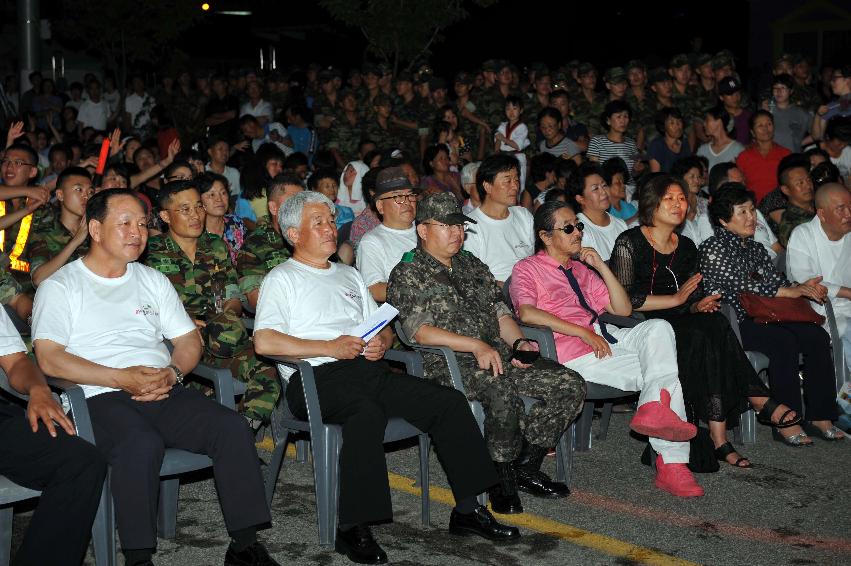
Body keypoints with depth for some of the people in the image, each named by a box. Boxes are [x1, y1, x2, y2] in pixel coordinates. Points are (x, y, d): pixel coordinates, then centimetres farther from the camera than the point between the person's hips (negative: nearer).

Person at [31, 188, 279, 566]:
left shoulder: (153, 281, 23)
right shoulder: (60, 287, 7)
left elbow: (189, 340, 20)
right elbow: (49, 359, -6)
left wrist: (171, 373, -4)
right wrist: (122, 378, -15)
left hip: (164, 393, 5)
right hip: (101, 398, -4)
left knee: (232, 427, -21)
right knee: (142, 443, -37)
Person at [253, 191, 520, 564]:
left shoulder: (349, 276, 29)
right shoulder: (282, 279, 8)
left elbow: (384, 329, 29)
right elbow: (264, 342, -8)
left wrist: (381, 343, 3)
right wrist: (330, 347, -12)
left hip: (368, 369, 7)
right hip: (316, 378, -7)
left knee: (449, 401, -12)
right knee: (367, 413, -38)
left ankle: (467, 509, -7)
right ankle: (353, 528, -33)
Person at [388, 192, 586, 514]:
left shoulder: (472, 266, 24)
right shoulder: (408, 274, 1)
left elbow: (500, 312, 22)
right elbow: (420, 331, -12)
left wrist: (518, 342, 0)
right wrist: (476, 346, -19)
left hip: (498, 355, 7)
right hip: (447, 364, -7)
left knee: (570, 384, -10)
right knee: (502, 390, -38)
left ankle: (525, 467, -1)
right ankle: (502, 478, -18)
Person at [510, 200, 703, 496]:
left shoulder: (581, 269, 29)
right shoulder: (527, 269, 8)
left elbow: (623, 310, 22)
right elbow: (527, 313, -14)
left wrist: (602, 266, 9)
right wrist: (584, 333, -18)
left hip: (607, 338, 6)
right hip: (574, 353, -6)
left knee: (659, 328, -26)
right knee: (663, 374, -23)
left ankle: (656, 407, -40)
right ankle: (671, 462, -27)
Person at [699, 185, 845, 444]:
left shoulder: (755, 248, 21)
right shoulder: (712, 249, -4)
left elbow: (777, 280, 15)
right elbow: (739, 286, -13)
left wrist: (802, 288, -8)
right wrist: (789, 291, -13)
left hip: (763, 317, 7)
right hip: (731, 322, -7)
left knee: (816, 335, -16)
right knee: (785, 340, -32)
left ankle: (820, 415, -15)